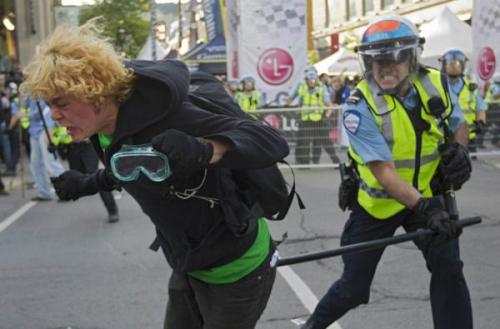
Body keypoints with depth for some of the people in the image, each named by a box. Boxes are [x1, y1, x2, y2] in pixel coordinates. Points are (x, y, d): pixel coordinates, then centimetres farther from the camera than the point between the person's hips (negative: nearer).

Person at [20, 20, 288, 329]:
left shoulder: (163, 116, -30)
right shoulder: (104, 128, -4)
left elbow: (272, 142, -35)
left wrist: (202, 151, -52)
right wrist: (88, 184, 27)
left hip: (235, 270, -8)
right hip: (189, 267, 8)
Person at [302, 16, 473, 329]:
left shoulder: (435, 84, -10)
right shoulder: (361, 106, -23)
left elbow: (459, 125, 10)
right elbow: (384, 171, -31)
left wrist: (459, 148, -14)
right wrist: (424, 208, -43)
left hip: (428, 195, 3)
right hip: (377, 203, -3)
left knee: (448, 268, -15)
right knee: (353, 288, 6)